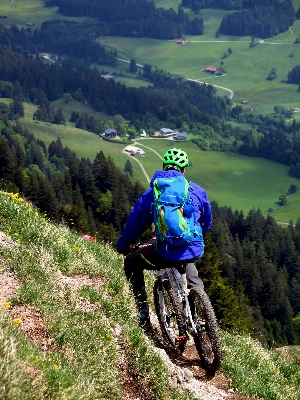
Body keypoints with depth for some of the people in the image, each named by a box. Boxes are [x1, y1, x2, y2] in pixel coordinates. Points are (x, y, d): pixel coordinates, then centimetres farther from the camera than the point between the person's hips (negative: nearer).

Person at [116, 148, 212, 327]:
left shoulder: (151, 194, 5)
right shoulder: (197, 191, 9)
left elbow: (135, 223, 11)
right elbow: (207, 224, 22)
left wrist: (122, 245, 28)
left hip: (166, 254, -3)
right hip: (195, 251, 3)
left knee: (131, 263, 24)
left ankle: (144, 313, 19)